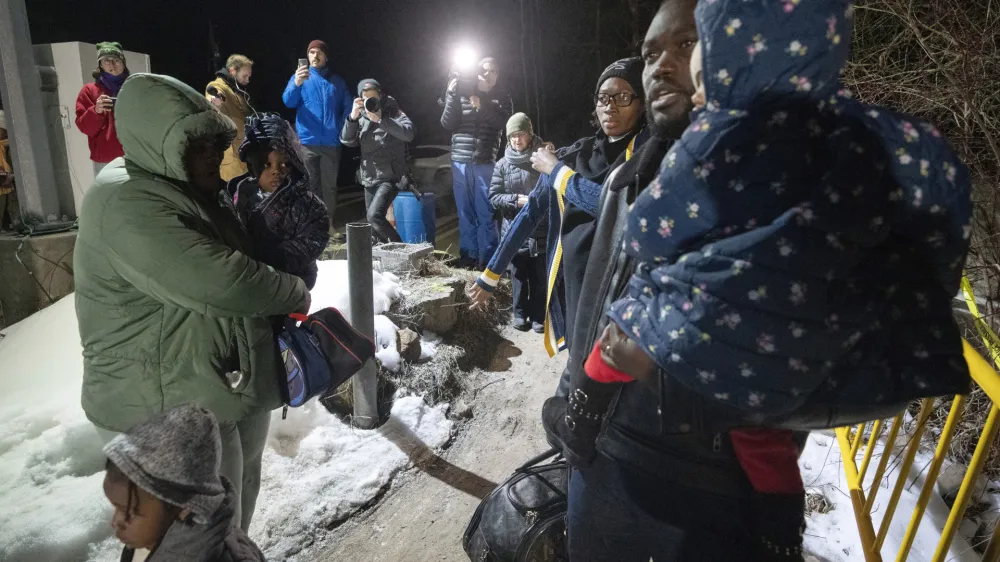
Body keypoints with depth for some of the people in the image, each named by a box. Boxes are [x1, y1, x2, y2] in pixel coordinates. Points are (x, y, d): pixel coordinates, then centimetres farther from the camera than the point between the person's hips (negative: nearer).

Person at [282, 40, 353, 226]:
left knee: (329, 186, 2)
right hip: (307, 142, -1)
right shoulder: (299, 76, 9)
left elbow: (348, 107, 11)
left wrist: (343, 129, -5)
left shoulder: (337, 81, 14)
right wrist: (296, 84, -27)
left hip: (331, 143, 1)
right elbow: (288, 102, -8)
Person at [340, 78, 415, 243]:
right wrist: (353, 117, -15)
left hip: (389, 177, -6)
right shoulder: (361, 116, 10)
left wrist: (381, 120, -27)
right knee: (374, 224, 11)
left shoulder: (392, 111, -4)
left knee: (375, 216, -22)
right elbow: (347, 140, 0)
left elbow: (409, 133, -22)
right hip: (369, 178, 6)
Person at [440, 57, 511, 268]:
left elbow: (502, 122, -8)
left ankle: (487, 257, 0)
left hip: (486, 163, -1)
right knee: (465, 212, 5)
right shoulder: (462, 95, 9)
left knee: (486, 212, -5)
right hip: (460, 162, 1)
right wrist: (452, 96, -8)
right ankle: (468, 254, 13)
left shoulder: (500, 100, 10)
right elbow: (447, 124, 1)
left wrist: (482, 106, -19)